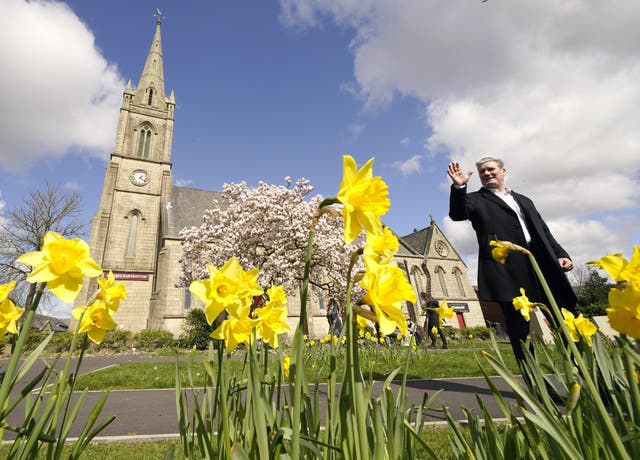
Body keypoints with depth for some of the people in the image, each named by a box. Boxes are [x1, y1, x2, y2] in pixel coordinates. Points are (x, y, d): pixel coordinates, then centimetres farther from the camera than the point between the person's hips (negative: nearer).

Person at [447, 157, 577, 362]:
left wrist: (560, 254, 11)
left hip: (542, 262, 5)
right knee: (519, 326, -4)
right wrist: (459, 187, -23)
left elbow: (543, 231, 24)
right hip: (507, 269, -5)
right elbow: (457, 214, -9)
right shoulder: (476, 199, 12)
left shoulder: (524, 200, 26)